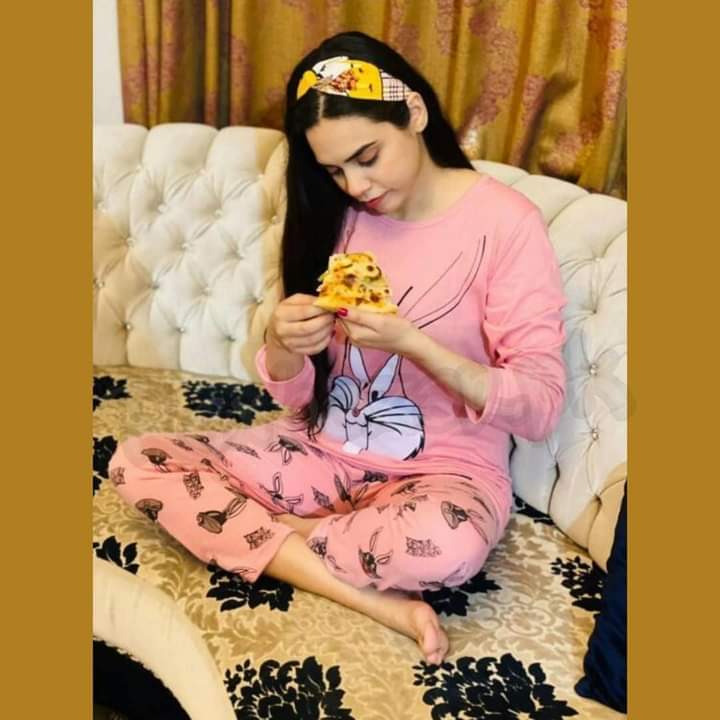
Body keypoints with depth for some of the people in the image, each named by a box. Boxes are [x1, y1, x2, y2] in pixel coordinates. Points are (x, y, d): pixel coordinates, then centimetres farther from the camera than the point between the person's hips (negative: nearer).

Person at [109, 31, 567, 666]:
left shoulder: (505, 222, -13)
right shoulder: (336, 215, 1)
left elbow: (541, 408, -16)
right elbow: (298, 397, 3)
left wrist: (411, 342, -28)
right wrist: (282, 343, -21)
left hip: (445, 471, -5)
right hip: (325, 452, 6)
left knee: (448, 544, -40)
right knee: (137, 462, -11)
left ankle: (275, 534, -9)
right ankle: (375, 599, -17)